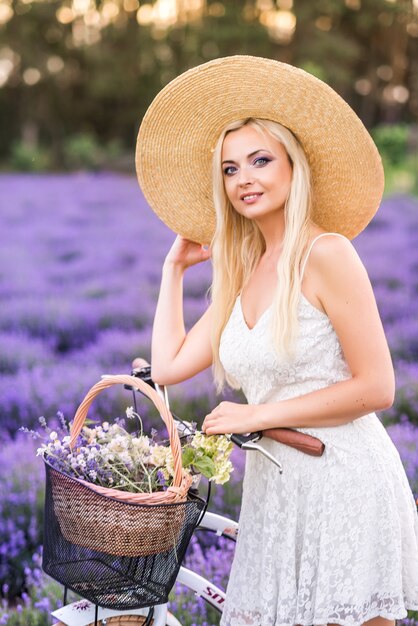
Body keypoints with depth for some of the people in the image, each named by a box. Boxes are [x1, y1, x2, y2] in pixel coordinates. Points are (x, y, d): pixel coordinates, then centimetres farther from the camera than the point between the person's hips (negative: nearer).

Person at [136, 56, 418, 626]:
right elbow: (167, 366, 10)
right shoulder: (241, 276, 12)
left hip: (344, 483, -7)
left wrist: (257, 415, -10)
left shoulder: (326, 254, -10)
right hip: (273, 491, 7)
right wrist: (174, 269, 18)